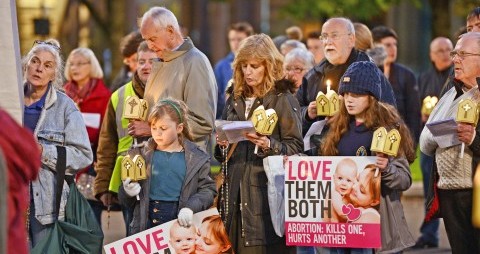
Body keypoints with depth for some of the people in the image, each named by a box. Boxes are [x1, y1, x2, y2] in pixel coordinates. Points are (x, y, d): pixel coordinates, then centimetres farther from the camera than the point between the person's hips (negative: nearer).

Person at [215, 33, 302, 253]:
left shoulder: (283, 101, -1)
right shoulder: (235, 100, 16)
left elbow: (295, 148, -5)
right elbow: (220, 155, 22)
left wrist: (269, 145, -21)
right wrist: (220, 144, 0)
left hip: (267, 192, -5)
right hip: (235, 190, 5)